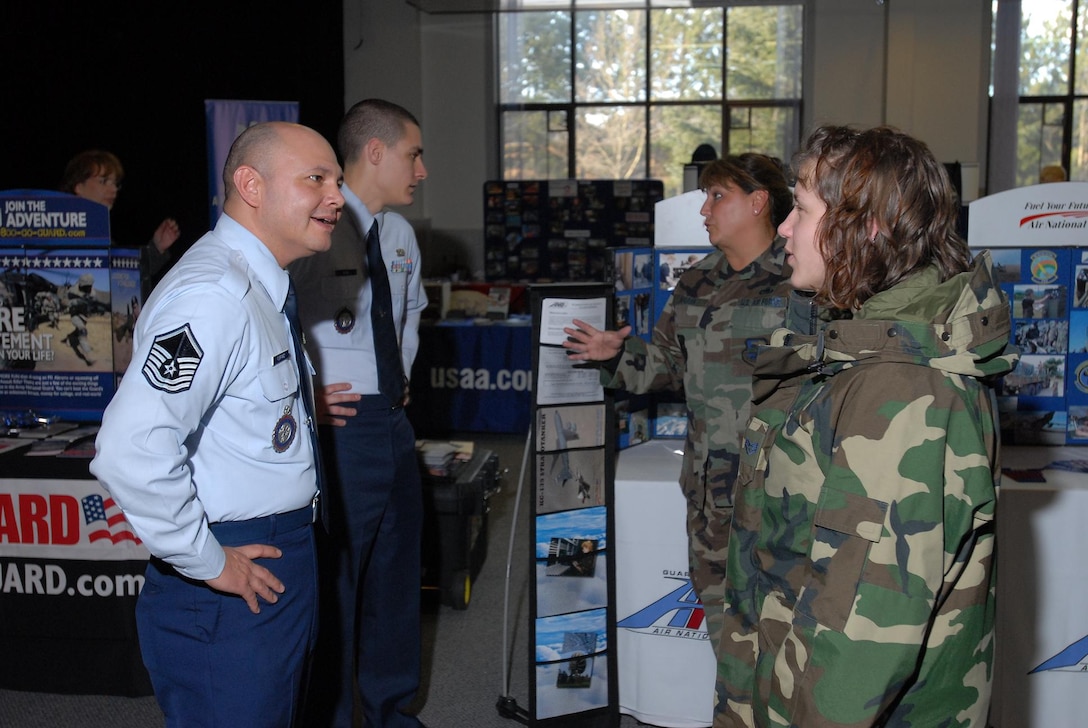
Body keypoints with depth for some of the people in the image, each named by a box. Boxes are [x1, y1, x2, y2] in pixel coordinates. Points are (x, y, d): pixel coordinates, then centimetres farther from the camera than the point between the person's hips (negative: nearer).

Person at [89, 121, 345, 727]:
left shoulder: (261, 286, 11)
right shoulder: (214, 295, -23)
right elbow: (130, 451, -33)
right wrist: (207, 563, -22)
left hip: (282, 568, 10)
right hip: (234, 593, -10)